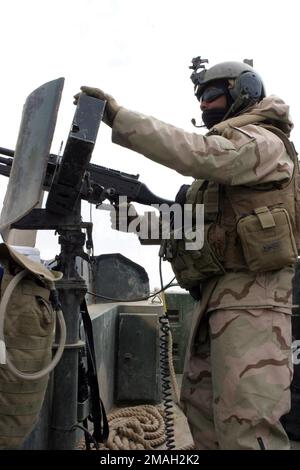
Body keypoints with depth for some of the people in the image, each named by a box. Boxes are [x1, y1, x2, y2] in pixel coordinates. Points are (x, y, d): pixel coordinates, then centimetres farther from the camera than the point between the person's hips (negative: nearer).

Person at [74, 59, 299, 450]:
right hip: (216, 293, 10)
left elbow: (193, 153, -25)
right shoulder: (225, 150, 25)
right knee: (201, 410, 15)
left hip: (250, 297, -10)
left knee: (246, 425, -11)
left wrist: (117, 115, -23)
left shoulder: (261, 142, -5)